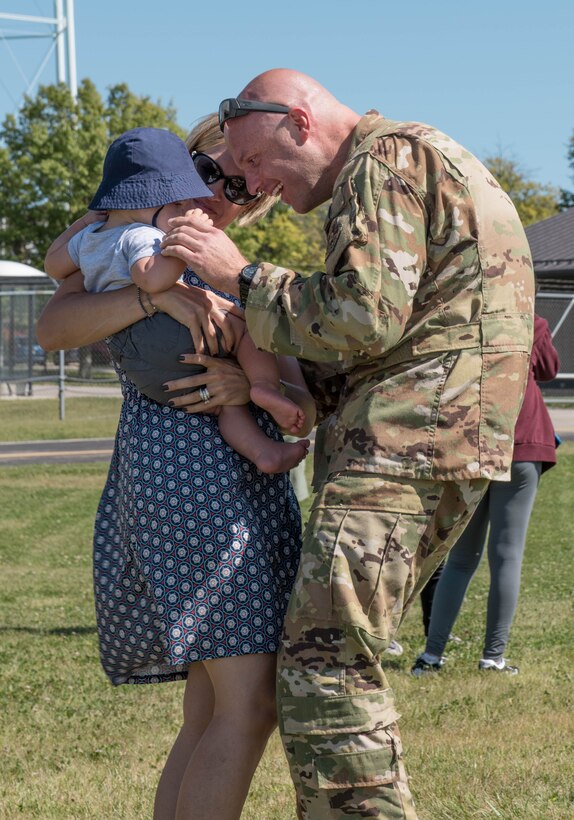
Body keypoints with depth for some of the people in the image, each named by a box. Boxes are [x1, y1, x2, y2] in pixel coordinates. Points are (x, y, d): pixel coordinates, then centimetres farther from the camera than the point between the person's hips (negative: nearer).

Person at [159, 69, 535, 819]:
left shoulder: (388, 159, -6)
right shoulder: (418, 167, 26)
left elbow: (365, 316, -18)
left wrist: (242, 276, -8)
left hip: (407, 446, -10)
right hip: (412, 444, 11)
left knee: (324, 667, -14)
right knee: (335, 659, 13)